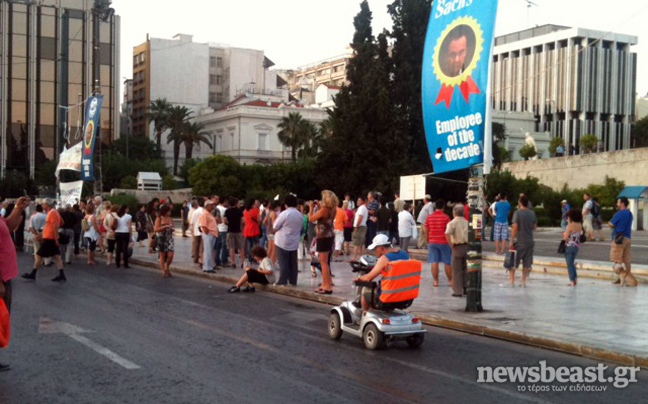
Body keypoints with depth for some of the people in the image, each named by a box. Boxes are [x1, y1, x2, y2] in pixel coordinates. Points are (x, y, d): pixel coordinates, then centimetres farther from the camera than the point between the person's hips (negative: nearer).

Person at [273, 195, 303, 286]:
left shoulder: (284, 214, -16)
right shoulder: (300, 215, 3)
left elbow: (275, 226, -10)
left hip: (283, 242, -5)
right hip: (294, 242, 5)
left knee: (283, 263, -1)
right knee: (293, 263, 10)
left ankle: (282, 281, 0)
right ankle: (293, 281, 14)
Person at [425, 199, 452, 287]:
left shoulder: (429, 217, 2)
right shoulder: (446, 217, -8)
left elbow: (426, 230, 5)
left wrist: (428, 241, 17)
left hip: (432, 242, 3)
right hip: (444, 242, -3)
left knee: (434, 262, 2)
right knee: (447, 262, 6)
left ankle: (436, 281, 3)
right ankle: (450, 280, 13)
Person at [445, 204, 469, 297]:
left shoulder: (452, 223, -8)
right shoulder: (467, 223, 6)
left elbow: (447, 233, -26)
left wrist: (451, 244, -15)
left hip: (457, 247, -4)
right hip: (467, 246, 4)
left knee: (457, 270, 3)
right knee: (465, 269, 18)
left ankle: (458, 291, 5)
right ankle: (465, 288, 21)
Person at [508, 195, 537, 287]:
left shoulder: (517, 213, -11)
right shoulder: (532, 213, 5)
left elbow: (515, 227, -15)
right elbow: (535, 227, 13)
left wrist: (511, 241, -12)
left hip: (519, 242, -5)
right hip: (530, 241, 5)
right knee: (526, 264, 11)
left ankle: (512, 281, 4)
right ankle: (523, 282, 13)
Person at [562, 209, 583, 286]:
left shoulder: (570, 226, -17)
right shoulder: (580, 225, 2)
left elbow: (565, 237, -17)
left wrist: (564, 234, 5)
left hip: (569, 246, -6)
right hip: (576, 246, 6)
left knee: (569, 264, 2)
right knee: (572, 263, 20)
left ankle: (572, 280, 2)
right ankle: (575, 278, 18)